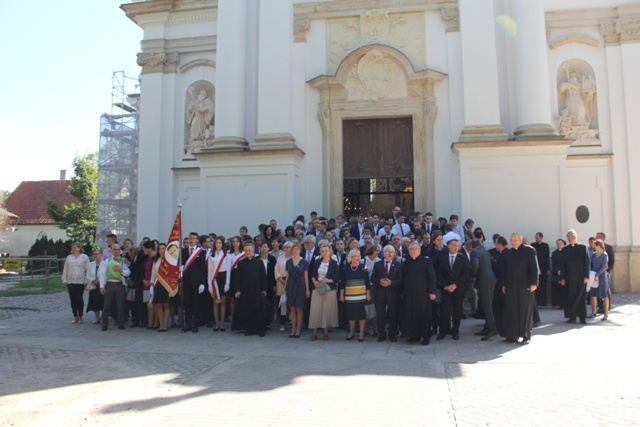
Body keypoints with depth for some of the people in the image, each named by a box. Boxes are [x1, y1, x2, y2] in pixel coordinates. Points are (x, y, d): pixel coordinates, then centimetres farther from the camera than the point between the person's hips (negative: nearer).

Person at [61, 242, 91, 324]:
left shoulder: (84, 257, 0)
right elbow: (65, 269, 12)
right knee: (73, 299, 6)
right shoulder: (69, 257, 11)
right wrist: (64, 279, 6)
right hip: (70, 282, 4)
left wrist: (86, 280, -9)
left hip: (80, 282, -4)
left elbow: (88, 269, -3)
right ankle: (75, 316, 14)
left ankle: (80, 317, 10)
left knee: (79, 299, -1)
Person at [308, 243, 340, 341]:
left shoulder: (334, 263, -3)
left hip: (329, 289, -2)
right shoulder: (317, 262, 6)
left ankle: (326, 332, 14)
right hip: (317, 289, 2)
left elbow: (337, 278, -2)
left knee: (327, 309, 2)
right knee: (315, 309, -1)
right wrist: (314, 281, -10)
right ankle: (314, 332, 5)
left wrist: (328, 280, -17)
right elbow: (312, 274, 10)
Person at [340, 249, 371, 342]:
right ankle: (351, 332, 21)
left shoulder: (363, 267, -3)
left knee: (361, 313, 2)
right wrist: (341, 295, 5)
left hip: (361, 295, -2)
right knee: (351, 313, 7)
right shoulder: (346, 268, 2)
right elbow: (342, 282, 5)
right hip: (349, 295, 2)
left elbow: (367, 281, -1)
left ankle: (361, 333, 11)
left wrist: (368, 294, -3)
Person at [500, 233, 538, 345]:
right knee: (511, 311, 3)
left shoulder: (529, 250, -1)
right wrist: (503, 284, 10)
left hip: (525, 286, -4)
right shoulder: (507, 253, 13)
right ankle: (512, 335, 11)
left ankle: (526, 336, 10)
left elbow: (534, 267, -6)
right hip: (511, 286, 4)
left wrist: (534, 283, -13)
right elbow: (504, 270, 14)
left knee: (525, 311, 2)